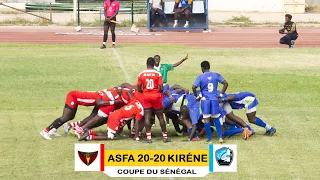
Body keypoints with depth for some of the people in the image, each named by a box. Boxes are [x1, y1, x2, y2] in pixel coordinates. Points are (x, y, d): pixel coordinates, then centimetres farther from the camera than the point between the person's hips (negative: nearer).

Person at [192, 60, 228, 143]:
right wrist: (221, 94, 11)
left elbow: (194, 87, -13)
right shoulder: (216, 75, 6)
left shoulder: (200, 77, -2)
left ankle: (210, 139, 3)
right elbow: (225, 83, 5)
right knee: (216, 119, 14)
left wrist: (197, 96, 1)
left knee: (206, 119, 3)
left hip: (205, 99, -3)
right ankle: (220, 137, 8)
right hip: (215, 99, 3)